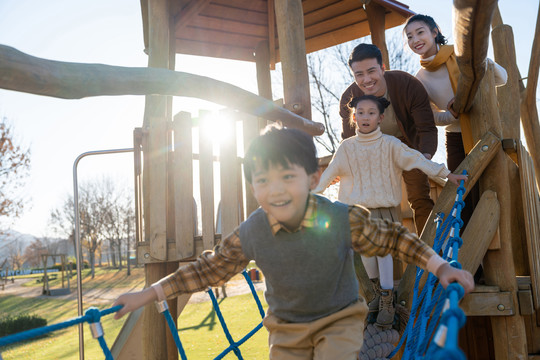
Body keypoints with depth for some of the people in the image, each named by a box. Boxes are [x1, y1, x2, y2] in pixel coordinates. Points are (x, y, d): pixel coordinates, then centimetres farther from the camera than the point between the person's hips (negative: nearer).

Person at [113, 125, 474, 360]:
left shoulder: (344, 220, -23)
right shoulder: (250, 234, -18)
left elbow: (392, 237, -7)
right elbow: (210, 267, -5)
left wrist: (441, 267, -13)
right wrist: (148, 294, -5)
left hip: (340, 319, -2)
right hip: (285, 328, 3)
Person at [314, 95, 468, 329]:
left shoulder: (389, 144, -3)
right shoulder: (347, 147, 2)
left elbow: (416, 159, -6)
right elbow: (330, 173, 10)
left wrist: (446, 174, -11)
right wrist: (313, 194, 12)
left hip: (385, 208, -2)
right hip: (358, 209, 3)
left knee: (384, 250, -8)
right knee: (365, 251, 8)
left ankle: (387, 303, 3)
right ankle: (378, 292, 30)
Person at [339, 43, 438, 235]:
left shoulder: (408, 84, -30)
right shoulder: (348, 99, -23)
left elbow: (427, 129, -28)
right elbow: (348, 140, -11)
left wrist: (426, 156, -47)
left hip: (409, 144, -2)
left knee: (420, 198, -7)